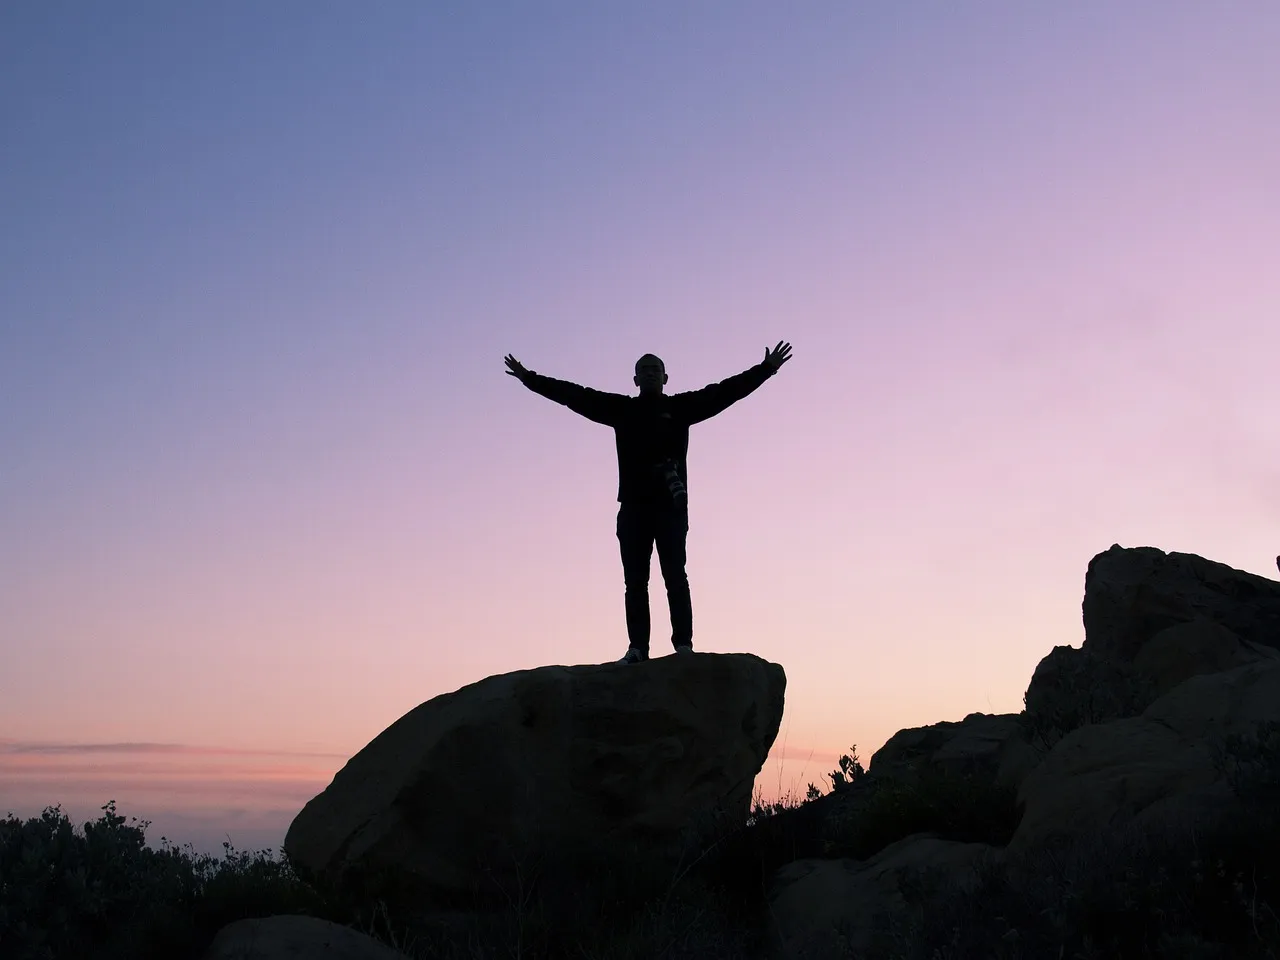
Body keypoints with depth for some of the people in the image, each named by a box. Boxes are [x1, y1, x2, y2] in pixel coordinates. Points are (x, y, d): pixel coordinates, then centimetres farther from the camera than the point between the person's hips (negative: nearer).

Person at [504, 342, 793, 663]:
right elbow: (576, 395, 13)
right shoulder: (621, 408, 14)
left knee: (675, 576, -6)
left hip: (671, 506, -2)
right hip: (633, 506, 2)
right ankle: (638, 648, 0)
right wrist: (530, 378, 11)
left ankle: (683, 644, -6)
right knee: (635, 581, 0)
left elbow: (724, 391, 3)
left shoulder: (681, 406, 9)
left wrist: (765, 370, -4)